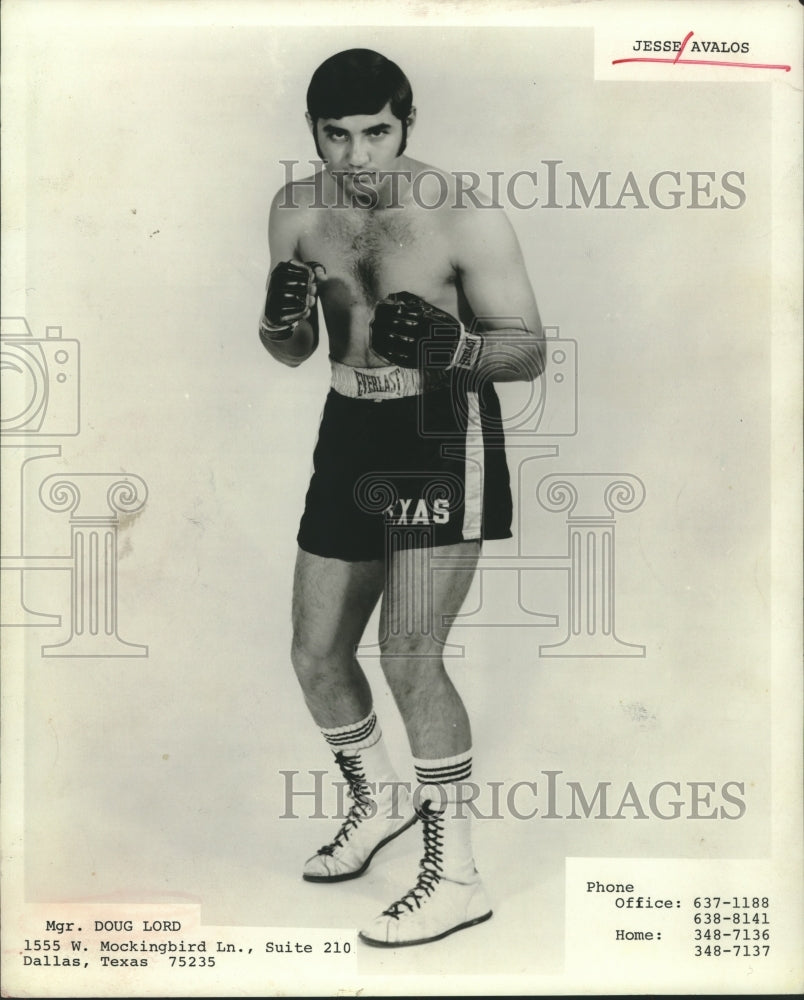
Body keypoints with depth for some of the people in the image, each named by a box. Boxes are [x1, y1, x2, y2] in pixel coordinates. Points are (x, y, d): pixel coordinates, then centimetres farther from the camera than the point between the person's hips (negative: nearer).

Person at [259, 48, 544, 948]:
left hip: (443, 437, -6)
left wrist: (446, 345, -31)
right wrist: (280, 321, -14)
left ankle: (454, 875, 1)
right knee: (316, 655, 11)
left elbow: (530, 349, -11)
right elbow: (292, 352, 10)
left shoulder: (465, 219, -14)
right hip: (349, 435, 7)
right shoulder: (296, 210, 2)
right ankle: (377, 799, 39)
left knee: (409, 659, -15)